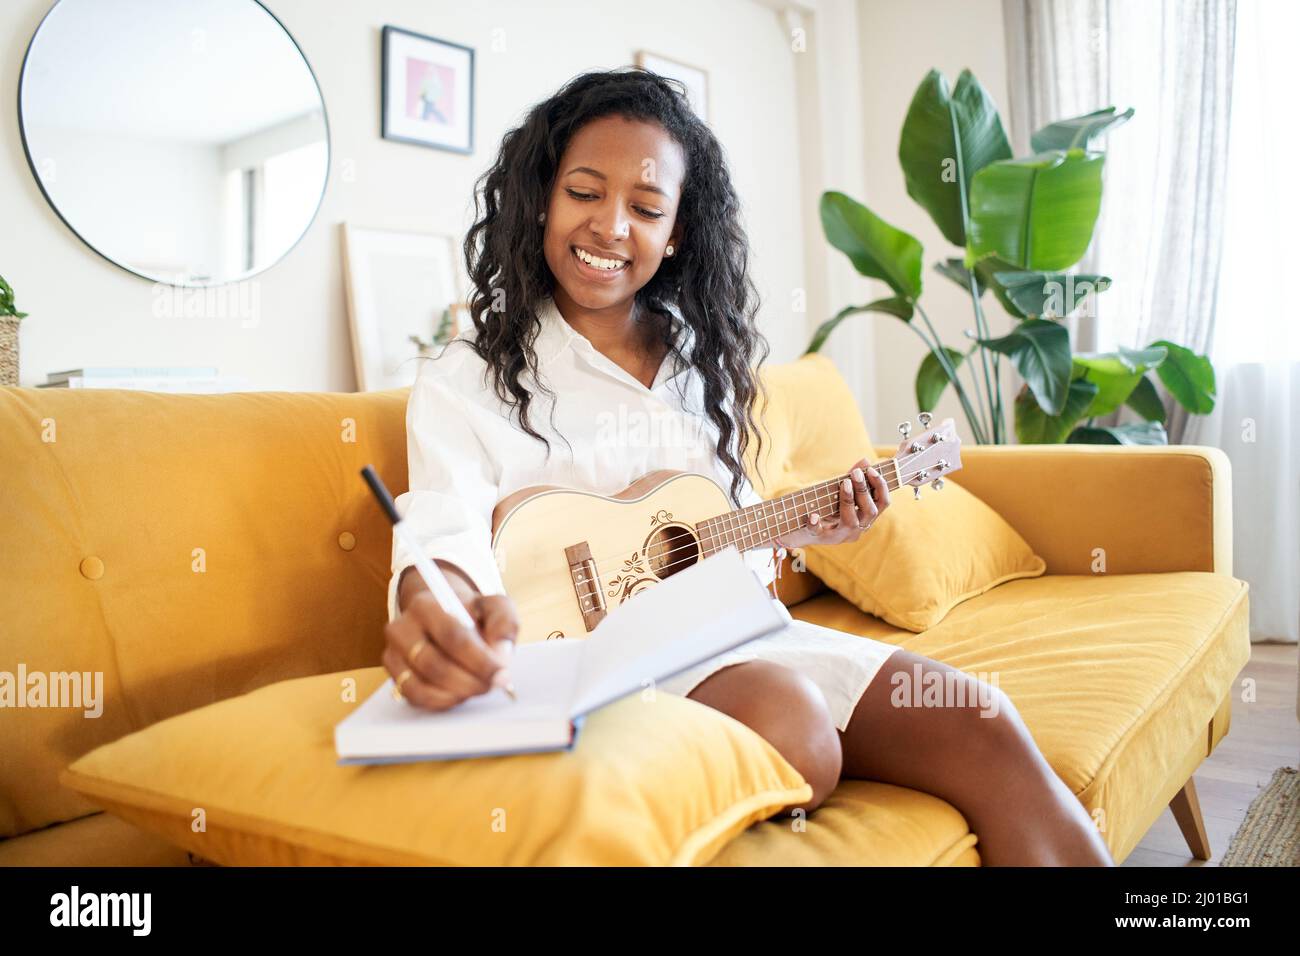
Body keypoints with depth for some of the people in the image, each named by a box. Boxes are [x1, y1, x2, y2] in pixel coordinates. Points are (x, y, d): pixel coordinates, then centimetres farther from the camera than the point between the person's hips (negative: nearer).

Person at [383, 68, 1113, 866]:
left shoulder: (700, 357, 15)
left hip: (736, 626, 5)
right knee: (788, 718, -36)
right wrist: (435, 605, -43)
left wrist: (800, 527, 2)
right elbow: (446, 532, -20)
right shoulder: (464, 384, -2)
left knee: (981, 723, -14)